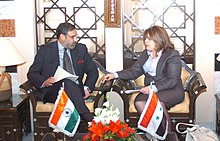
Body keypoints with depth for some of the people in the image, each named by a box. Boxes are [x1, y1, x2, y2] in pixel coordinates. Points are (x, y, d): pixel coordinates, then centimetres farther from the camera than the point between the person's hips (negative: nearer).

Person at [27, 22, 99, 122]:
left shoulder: (81, 49, 14)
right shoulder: (45, 50, 5)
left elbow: (93, 71, 17)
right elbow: (32, 74, 5)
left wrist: (87, 88, -2)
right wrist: (44, 82, -18)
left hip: (75, 90, 3)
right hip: (51, 91, -2)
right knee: (67, 82, -34)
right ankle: (86, 117, -42)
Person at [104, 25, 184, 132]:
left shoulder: (172, 54, -5)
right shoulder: (145, 54, 17)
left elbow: (173, 80, -13)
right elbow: (134, 71, 14)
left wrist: (153, 88, -24)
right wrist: (115, 75, -1)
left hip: (172, 90, -5)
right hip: (150, 90, 5)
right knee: (138, 102, -27)